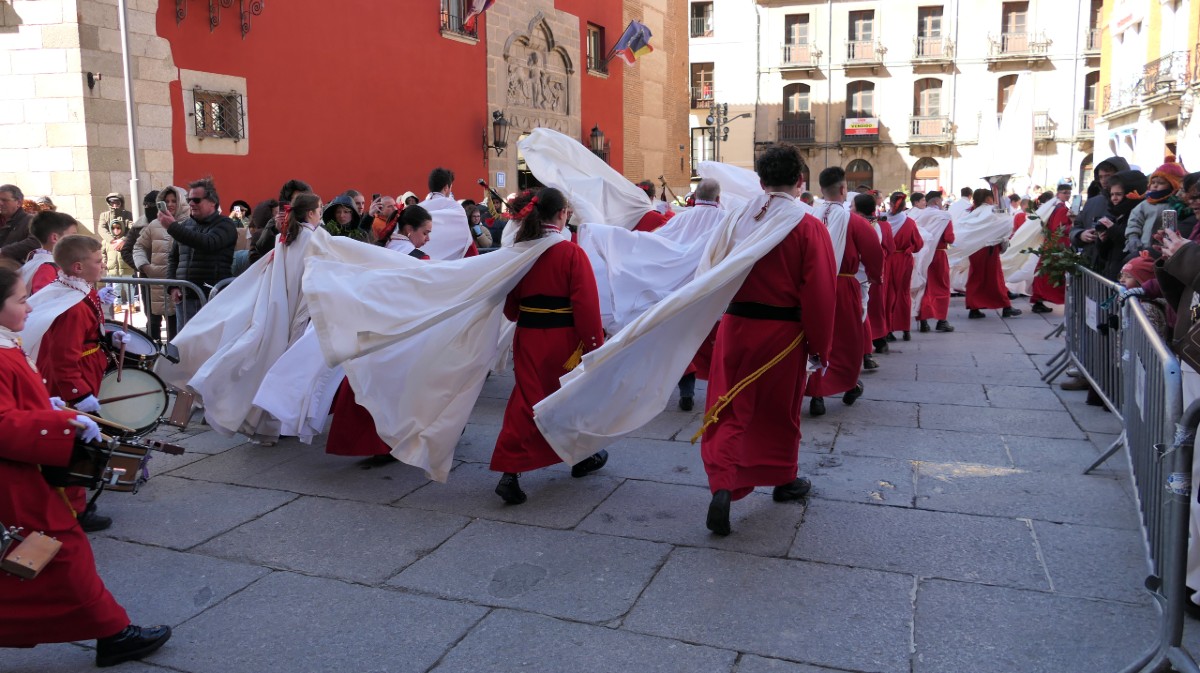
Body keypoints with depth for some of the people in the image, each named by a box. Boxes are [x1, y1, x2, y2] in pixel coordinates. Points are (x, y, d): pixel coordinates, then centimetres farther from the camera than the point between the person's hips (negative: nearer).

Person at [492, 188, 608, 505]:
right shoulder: (572, 253, -14)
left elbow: (510, 305, 9)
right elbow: (587, 306, -16)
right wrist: (595, 346, -9)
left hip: (528, 339, 4)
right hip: (564, 339, -3)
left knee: (526, 402, 5)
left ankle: (510, 473, -7)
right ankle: (583, 457, 37)